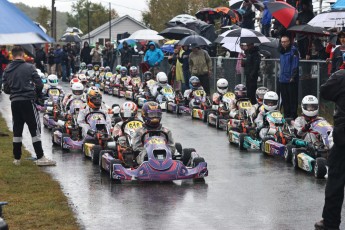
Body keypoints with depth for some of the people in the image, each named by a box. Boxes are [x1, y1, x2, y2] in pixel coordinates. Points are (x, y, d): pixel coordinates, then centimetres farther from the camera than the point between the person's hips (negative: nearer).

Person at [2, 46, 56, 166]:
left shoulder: (7, 70, 6)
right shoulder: (29, 67, -5)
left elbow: (6, 89, 9)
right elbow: (39, 84, -6)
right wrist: (37, 94, 13)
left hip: (14, 102, 4)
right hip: (27, 101, -4)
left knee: (17, 129, 10)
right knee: (35, 129, -2)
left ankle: (17, 158, 14)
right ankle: (40, 157, -5)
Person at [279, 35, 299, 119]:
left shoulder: (293, 50, -10)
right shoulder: (282, 51, 15)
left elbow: (295, 65, -15)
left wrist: (293, 77, -20)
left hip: (291, 80, -8)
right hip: (282, 80, 8)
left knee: (293, 98, -3)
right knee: (285, 99, 12)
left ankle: (293, 115, 1)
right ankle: (286, 115, 21)